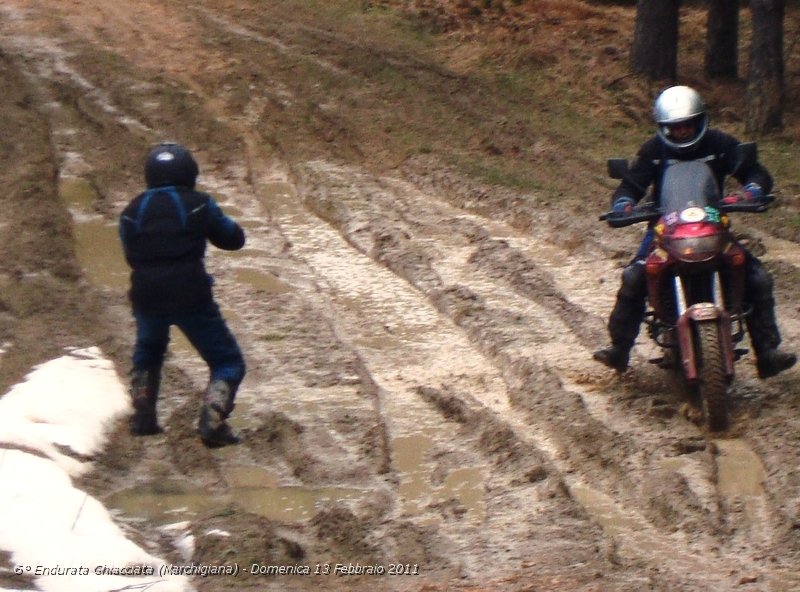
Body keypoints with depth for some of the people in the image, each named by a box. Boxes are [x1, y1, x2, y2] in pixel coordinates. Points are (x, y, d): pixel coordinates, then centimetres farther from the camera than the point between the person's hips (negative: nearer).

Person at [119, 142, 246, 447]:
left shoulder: (132, 212, 8)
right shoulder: (199, 205, -1)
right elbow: (234, 238, 11)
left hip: (147, 297, 4)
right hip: (191, 296, -4)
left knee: (147, 353, 34)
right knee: (228, 363, 7)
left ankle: (143, 418, 26)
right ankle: (213, 422, -13)